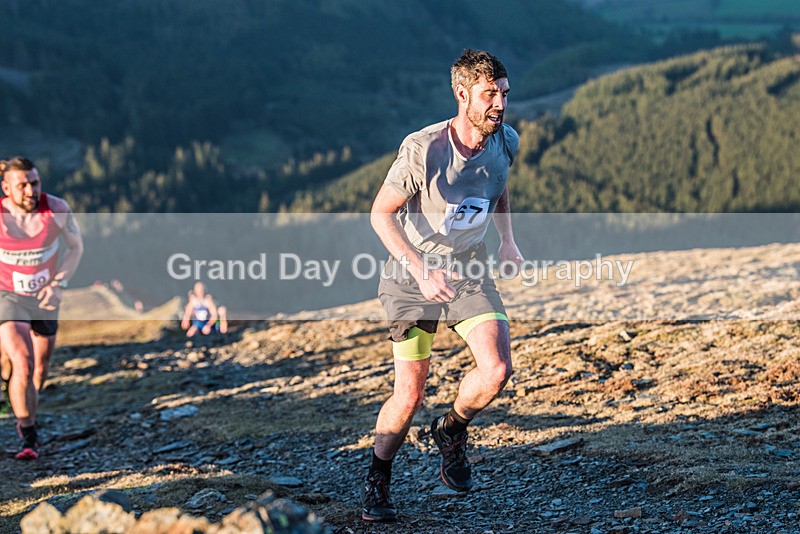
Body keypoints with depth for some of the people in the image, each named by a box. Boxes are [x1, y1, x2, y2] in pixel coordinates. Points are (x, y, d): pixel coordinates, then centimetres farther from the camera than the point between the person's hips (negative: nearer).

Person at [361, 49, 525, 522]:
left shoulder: (506, 141, -8)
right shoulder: (422, 150, -24)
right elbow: (381, 213, -16)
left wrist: (508, 239, 4)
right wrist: (421, 271, -26)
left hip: (470, 272, 4)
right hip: (412, 276, -4)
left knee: (497, 370, -18)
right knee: (410, 394, -3)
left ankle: (453, 429, 15)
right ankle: (378, 482, 22)